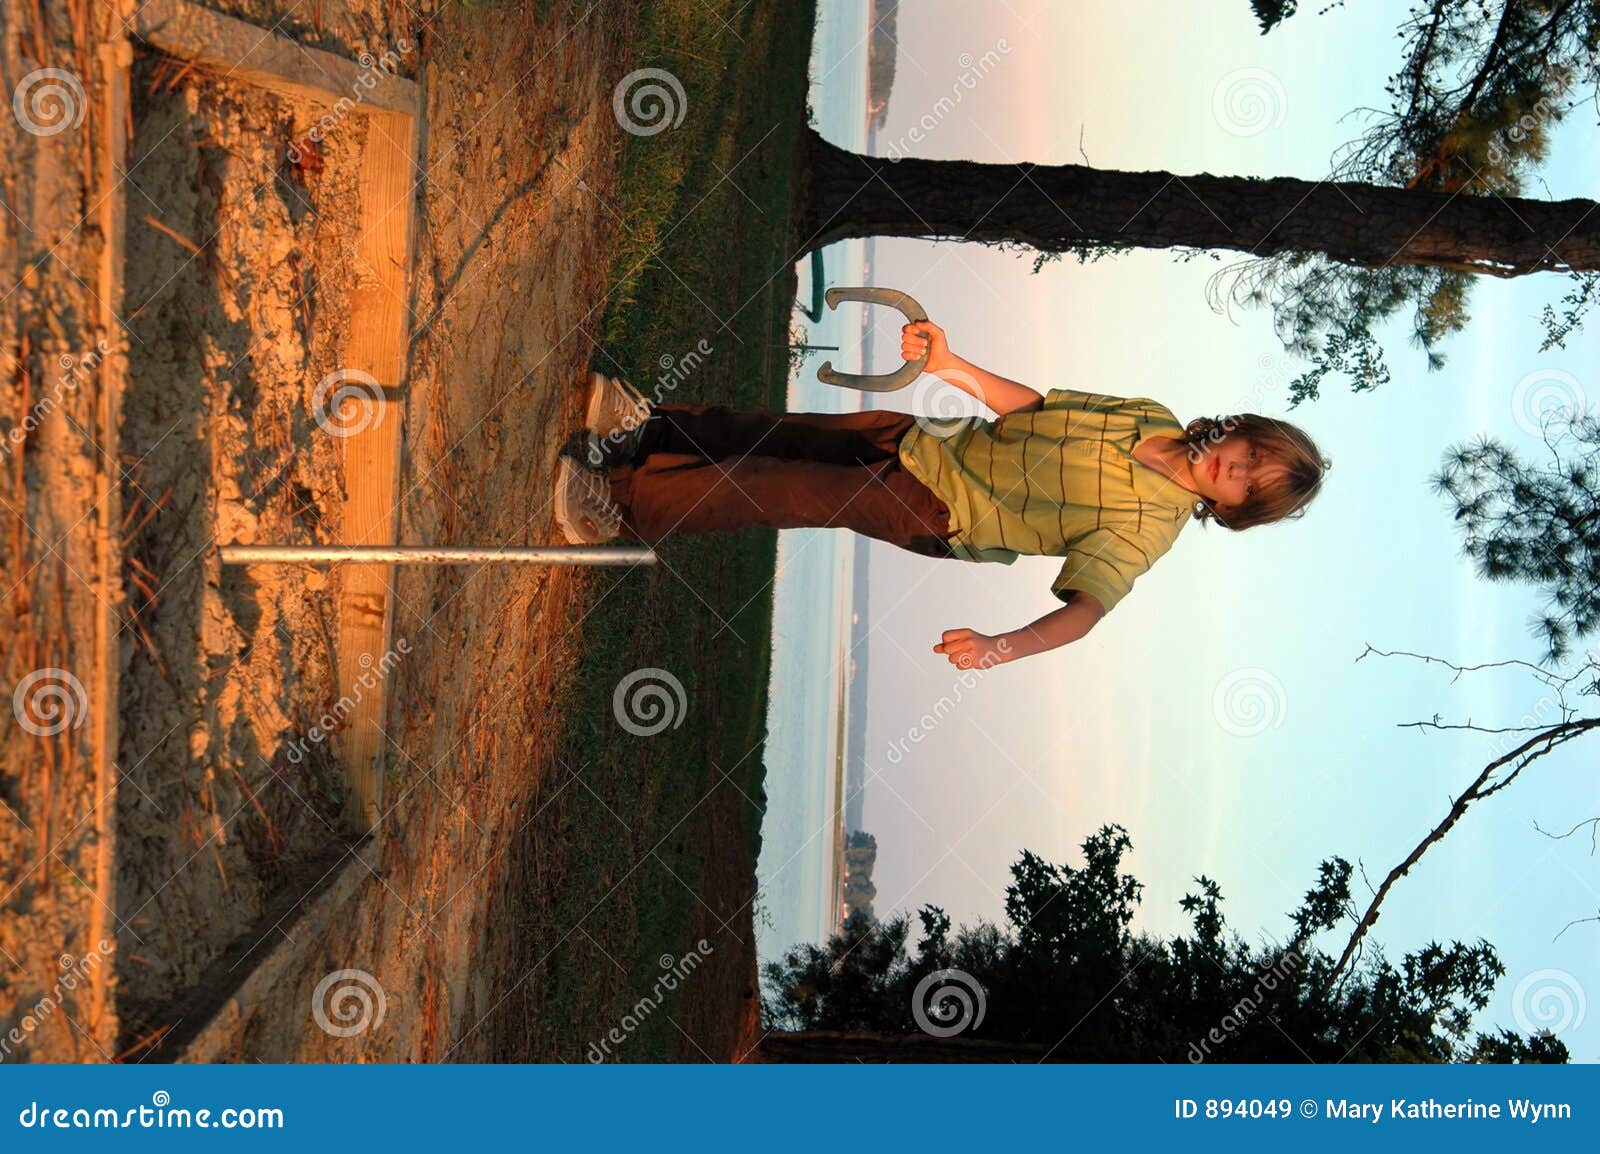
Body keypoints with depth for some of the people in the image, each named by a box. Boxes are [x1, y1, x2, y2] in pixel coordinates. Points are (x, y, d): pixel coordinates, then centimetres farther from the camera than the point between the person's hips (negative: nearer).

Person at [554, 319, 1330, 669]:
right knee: (778, 437, 1)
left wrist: (1004, 647, -46)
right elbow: (1035, 405, 9)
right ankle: (645, 429, 16)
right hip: (952, 440, 6)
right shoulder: (1154, 418, 2)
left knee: (778, 491, -9)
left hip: (938, 516, -6)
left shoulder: (1147, 527, -17)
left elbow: (1087, 606, -28)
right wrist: (953, 367, -3)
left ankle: (622, 505, 3)